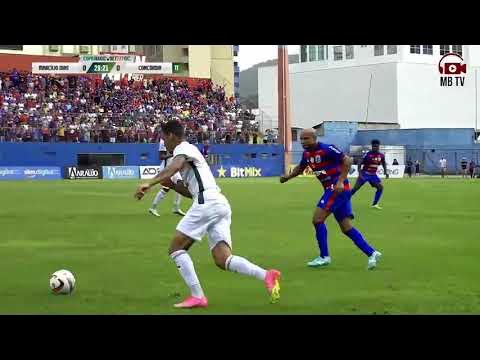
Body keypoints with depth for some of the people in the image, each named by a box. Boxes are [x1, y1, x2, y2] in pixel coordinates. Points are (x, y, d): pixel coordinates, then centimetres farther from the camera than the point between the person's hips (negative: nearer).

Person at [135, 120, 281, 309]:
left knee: (176, 248, 0)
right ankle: (267, 275, -21)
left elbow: (174, 166, -21)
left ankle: (197, 297, -8)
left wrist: (149, 184, -31)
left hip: (207, 202, -9)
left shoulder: (182, 148, 4)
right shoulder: (190, 152, 33)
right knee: (223, 260, -3)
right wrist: (171, 184, 25)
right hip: (220, 204, 9)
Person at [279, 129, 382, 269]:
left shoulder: (327, 149, -16)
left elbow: (347, 161, -16)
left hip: (338, 188, -9)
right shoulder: (307, 154, 9)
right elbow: (300, 167, 26)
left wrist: (340, 181, -22)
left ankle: (324, 257, -1)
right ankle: (371, 253, 6)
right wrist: (288, 176, 8)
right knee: (346, 228, 5)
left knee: (317, 219, -10)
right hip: (331, 189, 9)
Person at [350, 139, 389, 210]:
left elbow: (384, 163, 17)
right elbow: (360, 164, -13)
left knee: (380, 187, -11)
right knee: (356, 188, -8)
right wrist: (360, 173, -24)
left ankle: (374, 204, -1)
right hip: (365, 174, -4)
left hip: (373, 175, 4)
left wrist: (385, 172, 3)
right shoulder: (368, 154, -16)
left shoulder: (381, 156, -3)